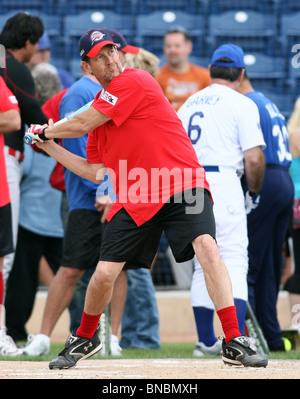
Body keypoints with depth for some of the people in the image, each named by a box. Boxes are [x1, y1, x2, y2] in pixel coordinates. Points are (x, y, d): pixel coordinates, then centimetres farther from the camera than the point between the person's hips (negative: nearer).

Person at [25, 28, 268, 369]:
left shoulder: (134, 82, -10)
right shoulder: (101, 104, 14)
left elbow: (83, 124, -13)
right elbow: (95, 172, 17)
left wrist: (45, 130, 5)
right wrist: (49, 147, 15)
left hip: (182, 185, -6)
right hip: (134, 200, 6)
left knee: (207, 247, -27)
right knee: (104, 274, 0)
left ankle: (235, 343, -25)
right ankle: (85, 338, 29)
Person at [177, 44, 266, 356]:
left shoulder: (188, 105, 17)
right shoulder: (241, 104, -2)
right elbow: (254, 158, -10)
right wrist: (255, 190, 7)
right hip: (223, 184, -6)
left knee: (203, 265, 15)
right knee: (234, 263, -7)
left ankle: (206, 341, 17)